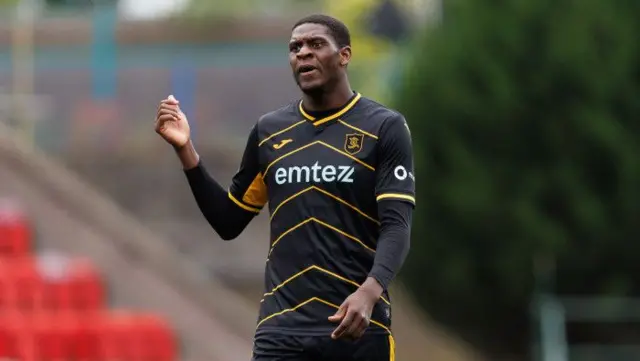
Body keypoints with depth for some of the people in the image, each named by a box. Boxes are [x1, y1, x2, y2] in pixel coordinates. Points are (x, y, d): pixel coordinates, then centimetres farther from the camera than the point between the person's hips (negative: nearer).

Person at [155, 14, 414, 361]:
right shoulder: (269, 130, 12)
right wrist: (186, 150, 6)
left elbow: (397, 225, -9)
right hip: (281, 328, 3)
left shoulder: (384, 127, 0)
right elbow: (228, 222, 18)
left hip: (358, 328, -2)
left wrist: (369, 292, -26)